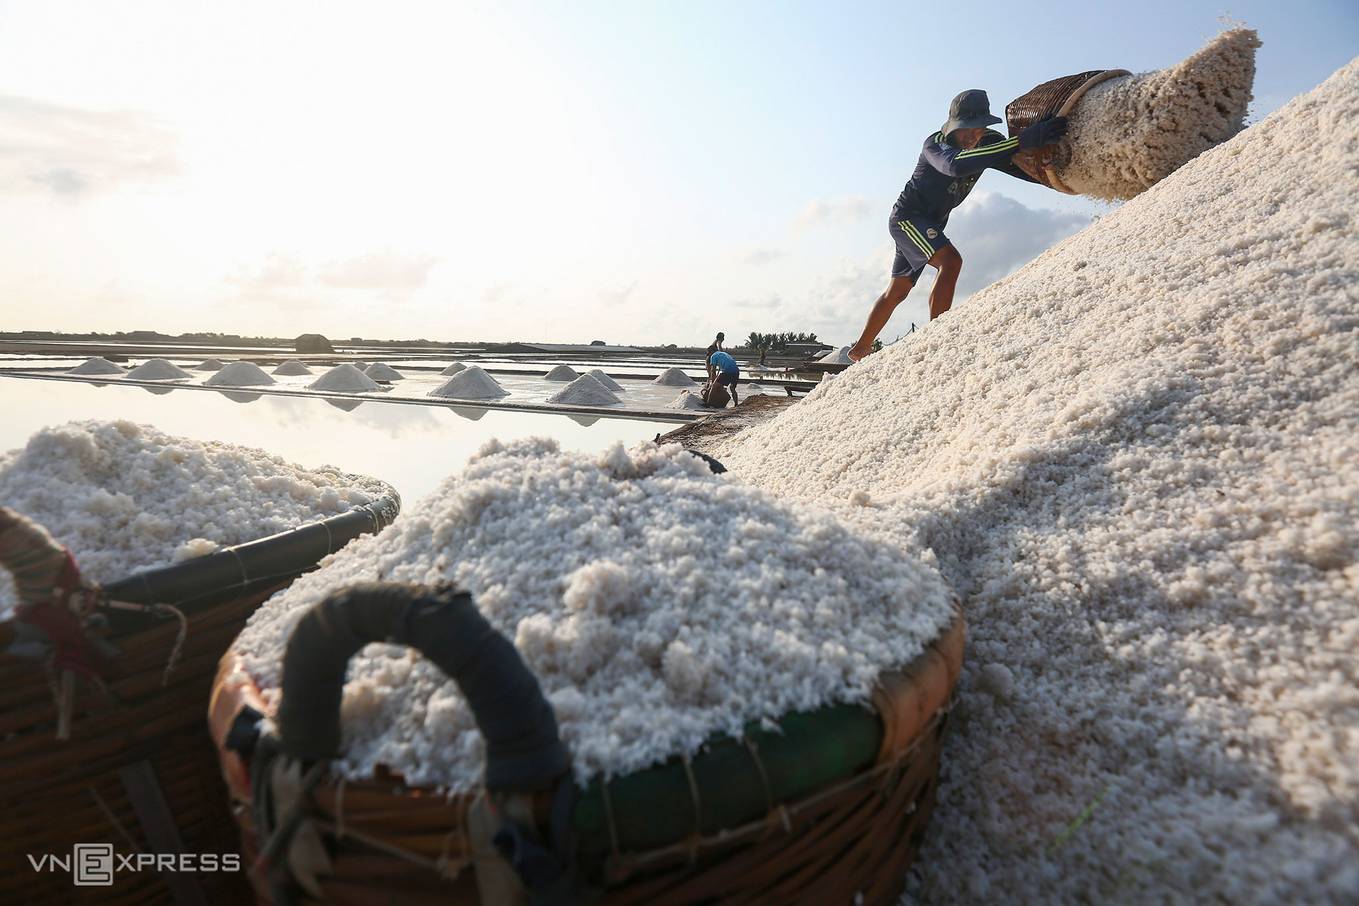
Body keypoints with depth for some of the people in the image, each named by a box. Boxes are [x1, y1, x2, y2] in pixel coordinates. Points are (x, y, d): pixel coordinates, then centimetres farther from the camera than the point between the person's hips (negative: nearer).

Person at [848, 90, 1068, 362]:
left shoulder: (990, 142, -4)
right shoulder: (935, 144, -26)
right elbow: (955, 164, -48)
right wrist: (1022, 140, -53)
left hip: (931, 223, 8)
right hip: (907, 215, -8)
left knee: (897, 291, 14)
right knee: (951, 261, -29)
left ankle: (860, 350, 26)